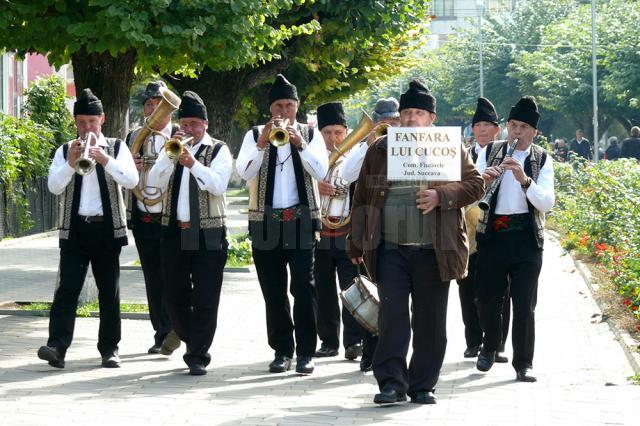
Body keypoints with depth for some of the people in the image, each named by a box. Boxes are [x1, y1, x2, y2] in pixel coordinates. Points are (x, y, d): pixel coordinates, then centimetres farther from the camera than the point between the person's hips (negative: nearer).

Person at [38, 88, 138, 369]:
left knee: (109, 291, 4)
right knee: (67, 288, -9)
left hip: (107, 229, 0)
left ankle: (109, 349, 11)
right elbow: (54, 187, -4)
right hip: (74, 229, 0)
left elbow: (131, 180, -10)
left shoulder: (117, 148, 6)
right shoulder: (65, 151, 9)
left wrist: (105, 159, -21)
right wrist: (71, 162, -19)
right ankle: (57, 347, -17)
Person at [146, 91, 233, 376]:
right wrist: (170, 154, -14)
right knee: (175, 298, 7)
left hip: (208, 235, -4)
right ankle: (193, 344, 26)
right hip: (174, 232, 4)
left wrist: (192, 163, -25)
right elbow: (155, 182, -2)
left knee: (205, 299, -5)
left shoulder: (218, 150, 2)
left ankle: (198, 356, -2)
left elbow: (218, 185, -15)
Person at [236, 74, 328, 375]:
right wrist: (262, 143, -19)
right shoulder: (255, 135, 9)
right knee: (273, 292, 4)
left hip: (301, 221, -1)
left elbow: (321, 172, -6)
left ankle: (306, 352, -6)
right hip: (265, 223, 1)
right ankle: (282, 350, 11)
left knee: (304, 288, -9)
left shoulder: (311, 135, 9)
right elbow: (244, 172, -7)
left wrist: (299, 144, -19)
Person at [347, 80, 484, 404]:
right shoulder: (379, 150, 12)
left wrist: (441, 195, -15)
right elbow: (362, 198, 15)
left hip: (434, 251, -1)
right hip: (390, 250, 1)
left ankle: (422, 386, 12)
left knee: (430, 319, 3)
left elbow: (474, 185, 2)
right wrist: (356, 243, 12)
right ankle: (391, 382, -5)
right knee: (392, 314, -7)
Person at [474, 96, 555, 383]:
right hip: (492, 235, 2)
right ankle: (490, 346, 33)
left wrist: (524, 179, -23)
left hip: (526, 238, -1)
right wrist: (483, 180, -20)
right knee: (487, 299, 7)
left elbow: (547, 203, -9)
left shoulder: (542, 160, 3)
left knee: (524, 305, -3)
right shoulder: (490, 152, 7)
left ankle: (524, 363, 4)